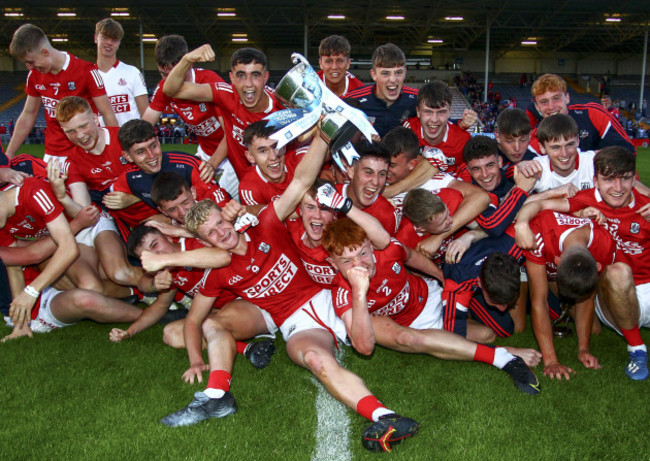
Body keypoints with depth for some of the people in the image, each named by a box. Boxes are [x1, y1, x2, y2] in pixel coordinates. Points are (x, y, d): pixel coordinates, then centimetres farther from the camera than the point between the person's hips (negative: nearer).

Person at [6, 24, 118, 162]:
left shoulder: (86, 72, -10)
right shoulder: (34, 75, 8)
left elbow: (107, 114, -9)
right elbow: (28, 115, 18)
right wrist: (8, 155, 19)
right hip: (51, 155, 5)